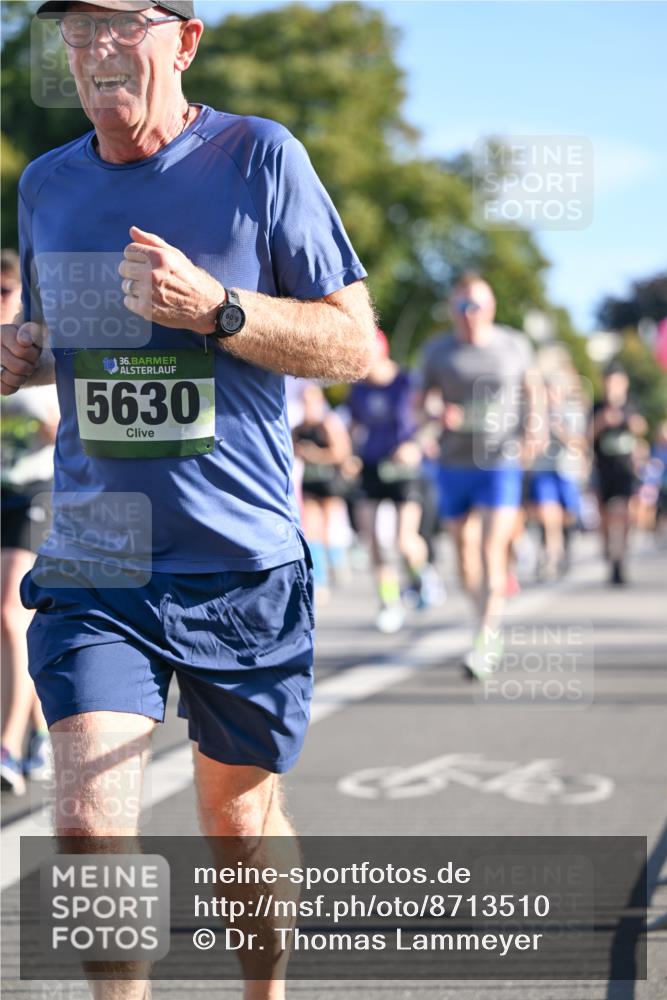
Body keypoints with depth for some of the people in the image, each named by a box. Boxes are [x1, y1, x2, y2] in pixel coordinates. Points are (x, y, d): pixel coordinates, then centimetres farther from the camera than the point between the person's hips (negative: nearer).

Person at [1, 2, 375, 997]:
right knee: (89, 827, -12)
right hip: (93, 566, 2)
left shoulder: (260, 158, -5)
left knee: (241, 822, 13)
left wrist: (213, 308, -20)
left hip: (246, 566, -2)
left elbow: (354, 345, -6)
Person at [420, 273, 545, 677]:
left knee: (492, 549, -14)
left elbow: (533, 390, 17)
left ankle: (485, 644, -16)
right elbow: (423, 400, 10)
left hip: (502, 462, -2)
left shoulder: (514, 345, 3)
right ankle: (489, 625, 31)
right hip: (454, 462, 3)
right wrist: (438, 413, -13)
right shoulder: (438, 352, 4)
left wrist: (535, 429, 0)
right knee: (464, 551, 9)